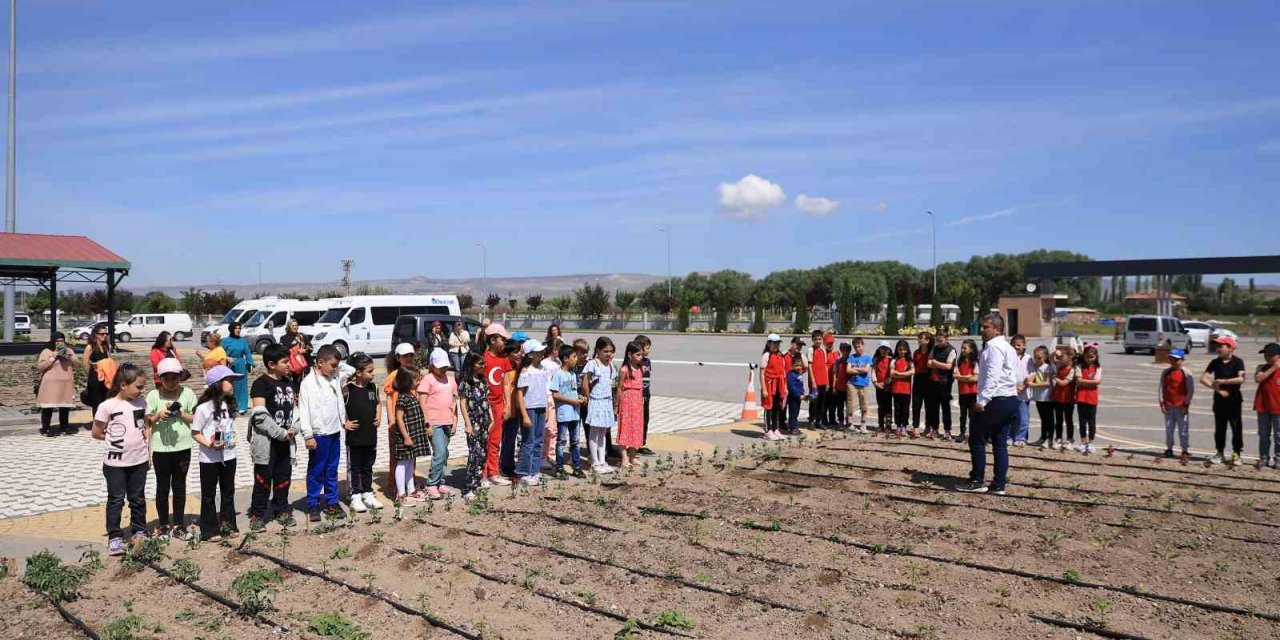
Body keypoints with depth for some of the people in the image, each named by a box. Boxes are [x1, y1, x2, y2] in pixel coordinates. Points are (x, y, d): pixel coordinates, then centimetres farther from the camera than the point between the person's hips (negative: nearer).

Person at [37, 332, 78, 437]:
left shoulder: (69, 350, 13)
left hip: (66, 384, 4)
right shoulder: (46, 351, -1)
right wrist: (53, 358, -16)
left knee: (65, 406, 8)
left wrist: (71, 357, -6)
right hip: (50, 384, -4)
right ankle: (45, 428, -1)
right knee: (48, 406, -5)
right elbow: (39, 366, -10)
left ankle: (64, 426, 18)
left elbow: (77, 364, 11)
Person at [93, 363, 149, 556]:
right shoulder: (107, 406, -12)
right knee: (116, 500, 5)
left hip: (139, 460, 4)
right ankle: (115, 537, 15)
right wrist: (115, 438, -1)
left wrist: (148, 452, 6)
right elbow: (97, 433, -4)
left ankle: (139, 531, 26)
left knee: (138, 499, 14)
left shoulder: (141, 403, 1)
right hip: (115, 462, -3)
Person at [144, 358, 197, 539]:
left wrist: (181, 414, -15)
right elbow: (147, 423, 1)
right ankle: (163, 524, 22)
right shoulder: (153, 396, -2)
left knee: (179, 487, 10)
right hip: (160, 449, -1)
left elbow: (196, 419, 1)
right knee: (162, 487, 9)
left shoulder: (188, 394, -1)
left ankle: (178, 525, 19)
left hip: (182, 448, 1)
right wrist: (159, 415, -17)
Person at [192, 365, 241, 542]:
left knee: (228, 492, 15)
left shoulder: (230, 405, 4)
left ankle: (227, 525, 27)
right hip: (209, 458, -6)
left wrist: (232, 439, 4)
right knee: (209, 494, 7)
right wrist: (210, 445, -24)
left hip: (229, 456, 6)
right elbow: (195, 433, -12)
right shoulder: (204, 408, -15)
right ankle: (210, 530, 16)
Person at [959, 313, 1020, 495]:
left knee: (977, 440, -2)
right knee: (1000, 443, 9)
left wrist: (982, 400, -23)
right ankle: (999, 485, 10)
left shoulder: (994, 347, -12)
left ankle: (977, 482, 1)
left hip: (996, 401, -10)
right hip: (1010, 400, 10)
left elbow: (992, 376, -22)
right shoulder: (1008, 348, 20)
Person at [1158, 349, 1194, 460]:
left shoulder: (1186, 374, -6)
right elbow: (1161, 388, 7)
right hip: (1168, 406, 4)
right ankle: (1169, 449, 19)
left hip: (1181, 407, -4)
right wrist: (1161, 402, 1)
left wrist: (1186, 405, -8)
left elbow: (1191, 390, -5)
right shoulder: (1165, 373, 6)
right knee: (1169, 428, 10)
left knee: (1183, 429, 0)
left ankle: (1185, 451, 6)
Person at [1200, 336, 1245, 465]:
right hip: (1219, 400, 4)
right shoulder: (1215, 362, 4)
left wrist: (1222, 381, -18)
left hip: (1234, 401, -4)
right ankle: (1220, 454, 17)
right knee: (1219, 428, 9)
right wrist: (1217, 389, -15)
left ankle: (1236, 454, 10)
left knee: (1236, 428, 1)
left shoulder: (1238, 362, -7)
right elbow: (1203, 378, -3)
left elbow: (1241, 379, -22)